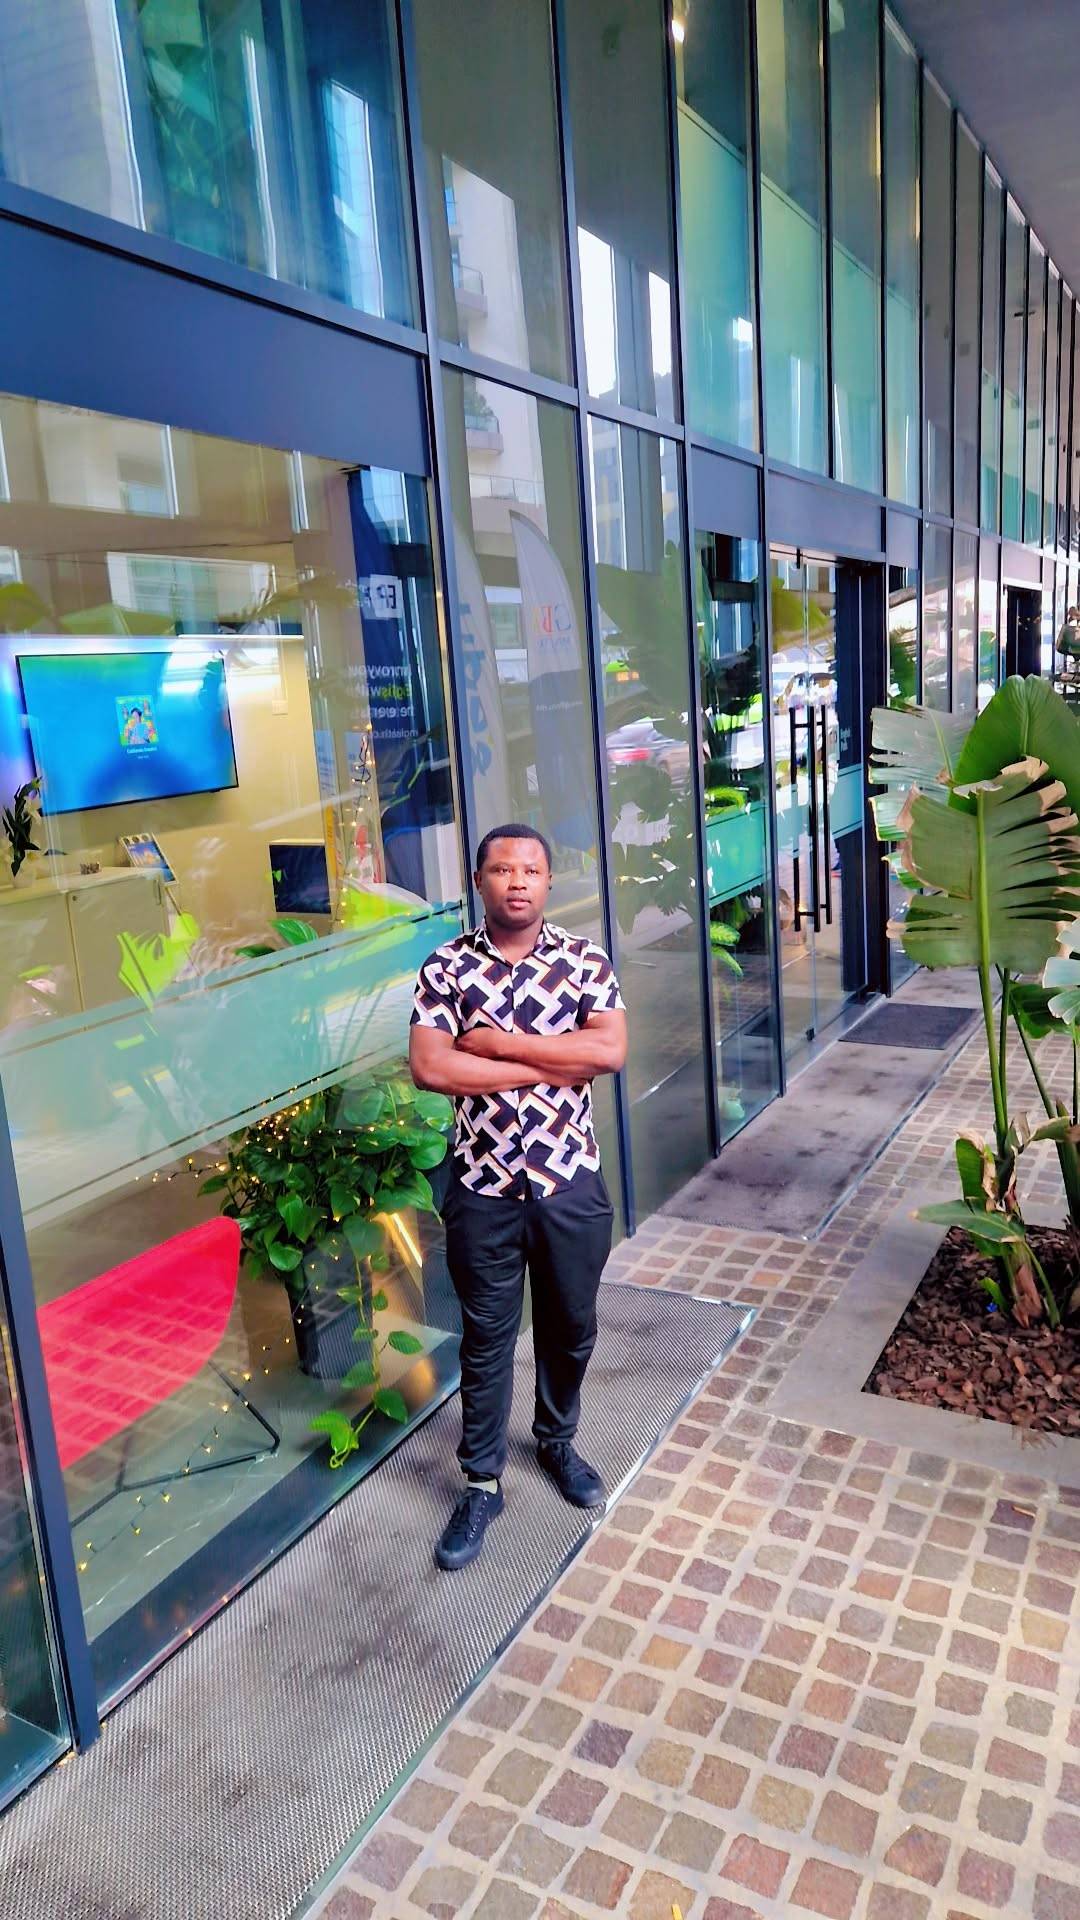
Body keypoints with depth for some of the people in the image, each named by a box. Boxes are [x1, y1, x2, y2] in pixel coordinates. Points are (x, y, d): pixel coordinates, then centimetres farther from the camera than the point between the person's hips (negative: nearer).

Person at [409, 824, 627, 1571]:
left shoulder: (585, 961, -4)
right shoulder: (446, 966, -6)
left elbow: (611, 1050, -17)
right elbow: (428, 1067, -17)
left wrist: (498, 1041, -20)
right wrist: (550, 1065, -17)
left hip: (571, 1179, 1)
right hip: (484, 1185, -1)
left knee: (570, 1327, 18)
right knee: (487, 1339, 11)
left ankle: (558, 1442, 43)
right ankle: (482, 1482, 29)